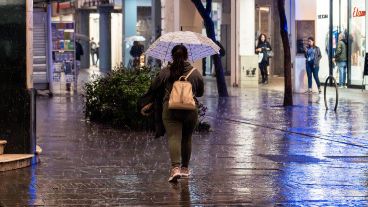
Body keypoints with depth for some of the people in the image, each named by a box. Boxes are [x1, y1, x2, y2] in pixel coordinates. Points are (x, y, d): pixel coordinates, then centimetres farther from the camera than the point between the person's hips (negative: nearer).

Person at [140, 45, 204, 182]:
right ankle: (185, 168, 27)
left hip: (170, 110, -2)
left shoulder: (165, 72, 1)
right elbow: (200, 92, 15)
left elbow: (153, 89, 9)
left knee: (174, 138, -9)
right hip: (191, 110, 2)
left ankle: (175, 167, -29)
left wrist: (149, 104, 25)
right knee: (186, 139, 17)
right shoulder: (196, 73, 3)